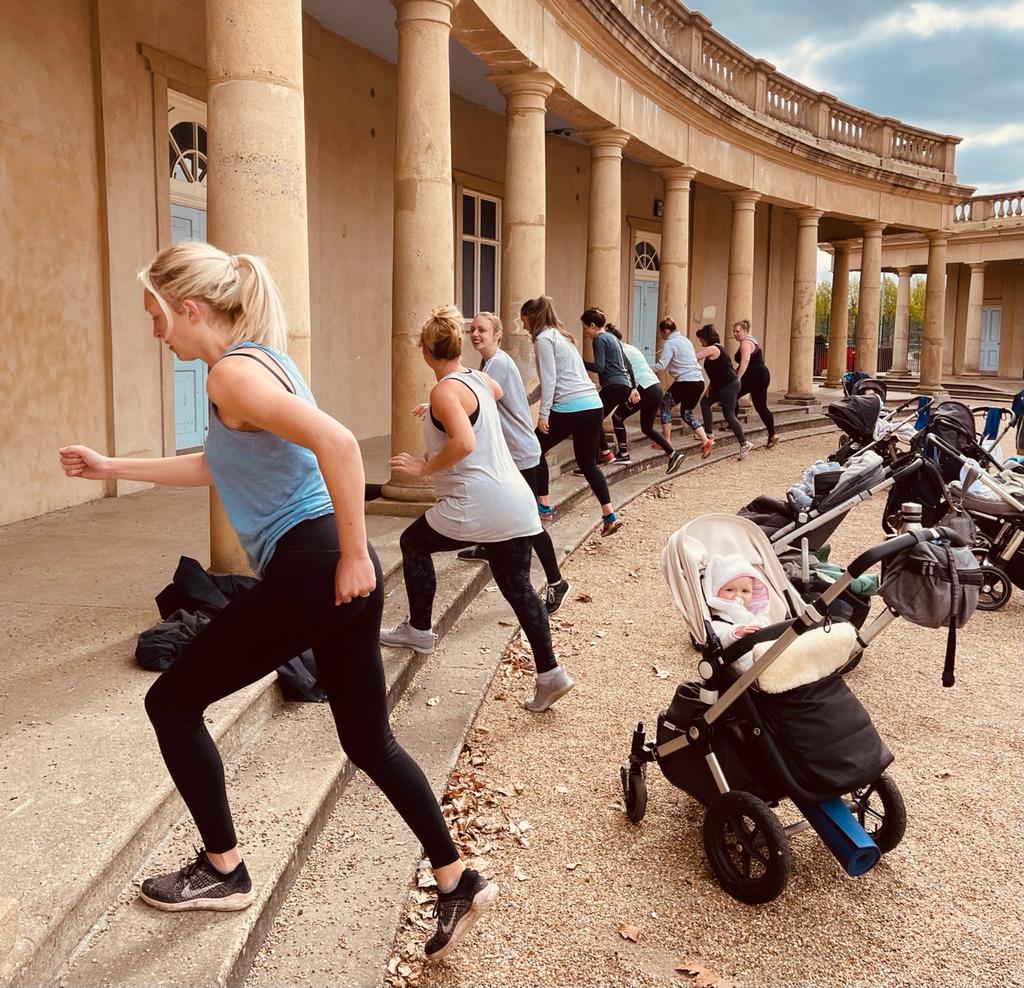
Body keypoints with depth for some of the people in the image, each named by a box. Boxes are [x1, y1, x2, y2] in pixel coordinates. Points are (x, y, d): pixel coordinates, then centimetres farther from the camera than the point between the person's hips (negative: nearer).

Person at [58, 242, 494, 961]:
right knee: (370, 741, 17)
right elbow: (215, 468, 30)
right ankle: (459, 883, 23)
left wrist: (353, 555, -20)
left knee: (172, 702, 10)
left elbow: (338, 444, -28)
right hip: (340, 571, 10)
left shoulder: (234, 371, -12)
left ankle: (224, 871, 24)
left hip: (312, 573, -10)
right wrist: (113, 467, 33)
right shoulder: (259, 359, 18)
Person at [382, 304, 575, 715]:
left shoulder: (445, 391, -12)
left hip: (477, 506, -8)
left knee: (413, 543, 15)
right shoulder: (478, 379, 14)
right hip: (516, 504, 8)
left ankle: (418, 631, 23)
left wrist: (424, 468, -14)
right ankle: (549, 673, 10)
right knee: (517, 588, 13)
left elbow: (464, 443, -28)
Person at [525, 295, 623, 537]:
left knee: (536, 450, 12)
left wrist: (543, 414, -11)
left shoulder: (543, 338, -4)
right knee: (587, 463, 15)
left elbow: (549, 380, -12)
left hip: (570, 408, -8)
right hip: (593, 406, 9)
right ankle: (610, 515, 9)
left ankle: (543, 506, 15)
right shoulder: (560, 336, 23)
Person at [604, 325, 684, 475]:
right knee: (647, 428, 19)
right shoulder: (629, 348, 22)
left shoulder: (621, 351, -6)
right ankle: (673, 454, 10)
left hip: (645, 390, -9)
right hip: (657, 389, 9)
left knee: (617, 417, 6)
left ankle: (623, 455, 7)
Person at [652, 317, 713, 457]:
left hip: (685, 382, -8)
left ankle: (666, 441, 9)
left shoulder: (669, 343, -7)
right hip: (699, 381, 8)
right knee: (687, 412, 19)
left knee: (664, 406, 10)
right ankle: (705, 440, 4)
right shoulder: (685, 340, 20)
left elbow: (661, 365, -16)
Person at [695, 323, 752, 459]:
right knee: (705, 402, 17)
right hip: (722, 385, 11)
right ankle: (708, 434, 23)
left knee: (729, 415, -8)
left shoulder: (711, 349, -15)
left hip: (729, 385, -11)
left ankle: (744, 444, -4)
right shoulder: (718, 348, 16)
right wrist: (710, 386, 11)